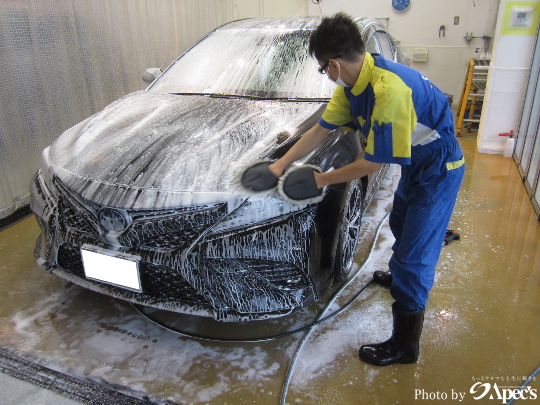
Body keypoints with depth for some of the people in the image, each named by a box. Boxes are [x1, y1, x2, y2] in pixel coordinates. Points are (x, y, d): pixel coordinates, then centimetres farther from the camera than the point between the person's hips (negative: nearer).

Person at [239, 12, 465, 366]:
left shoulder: (387, 90, -36)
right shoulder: (354, 81, -6)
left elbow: (373, 163, -28)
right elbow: (322, 129, 0)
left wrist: (322, 179, -16)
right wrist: (280, 165, -2)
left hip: (439, 169, -9)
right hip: (416, 163, 9)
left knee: (414, 255, -4)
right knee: (400, 225, 29)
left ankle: (404, 346, 11)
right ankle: (401, 276, 59)